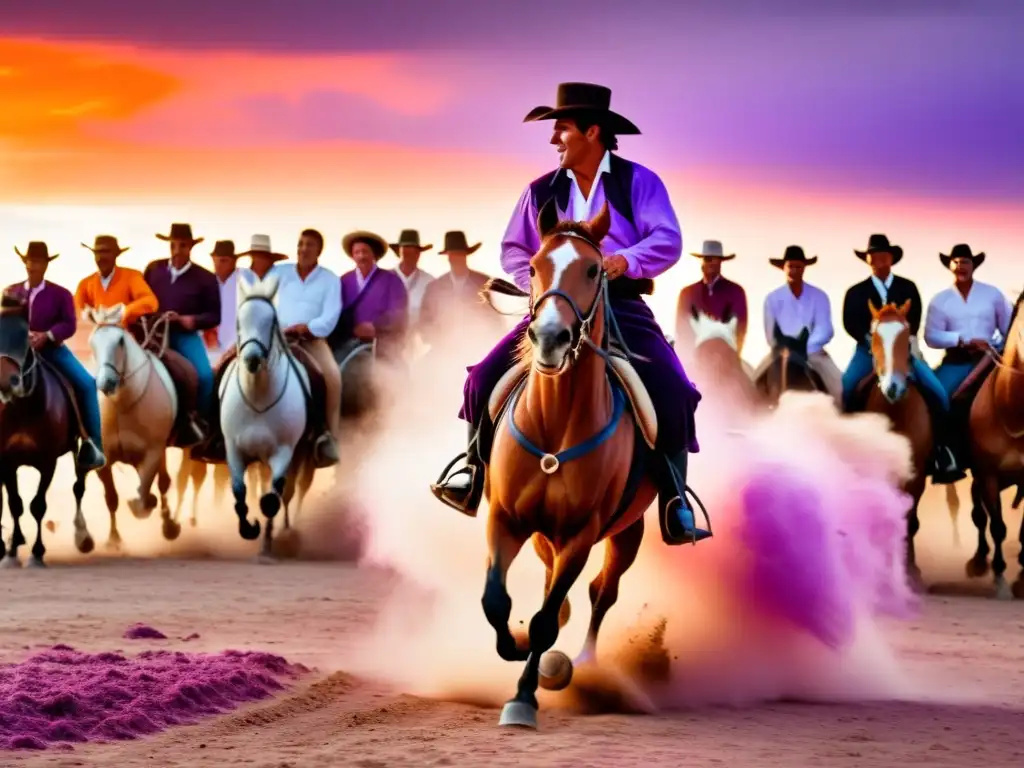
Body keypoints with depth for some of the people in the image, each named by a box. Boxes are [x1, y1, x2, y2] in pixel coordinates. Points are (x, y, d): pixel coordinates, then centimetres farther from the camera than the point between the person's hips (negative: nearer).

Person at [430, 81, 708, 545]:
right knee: (487, 377, -12)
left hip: (622, 308, -3)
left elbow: (667, 241, -10)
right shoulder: (542, 191, 9)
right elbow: (513, 249, 15)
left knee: (671, 393, -24)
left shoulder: (638, 182, 0)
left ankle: (675, 506, -13)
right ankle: (474, 475, 6)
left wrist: (625, 260, -30)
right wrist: (537, 280, -7)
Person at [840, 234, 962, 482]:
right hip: (868, 349, 0)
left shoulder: (907, 287, 12)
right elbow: (850, 323, -3)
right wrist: (871, 339, -20)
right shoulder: (856, 292, 10)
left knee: (937, 392, -20)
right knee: (843, 390, -27)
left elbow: (914, 318, -1)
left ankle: (942, 450, -14)